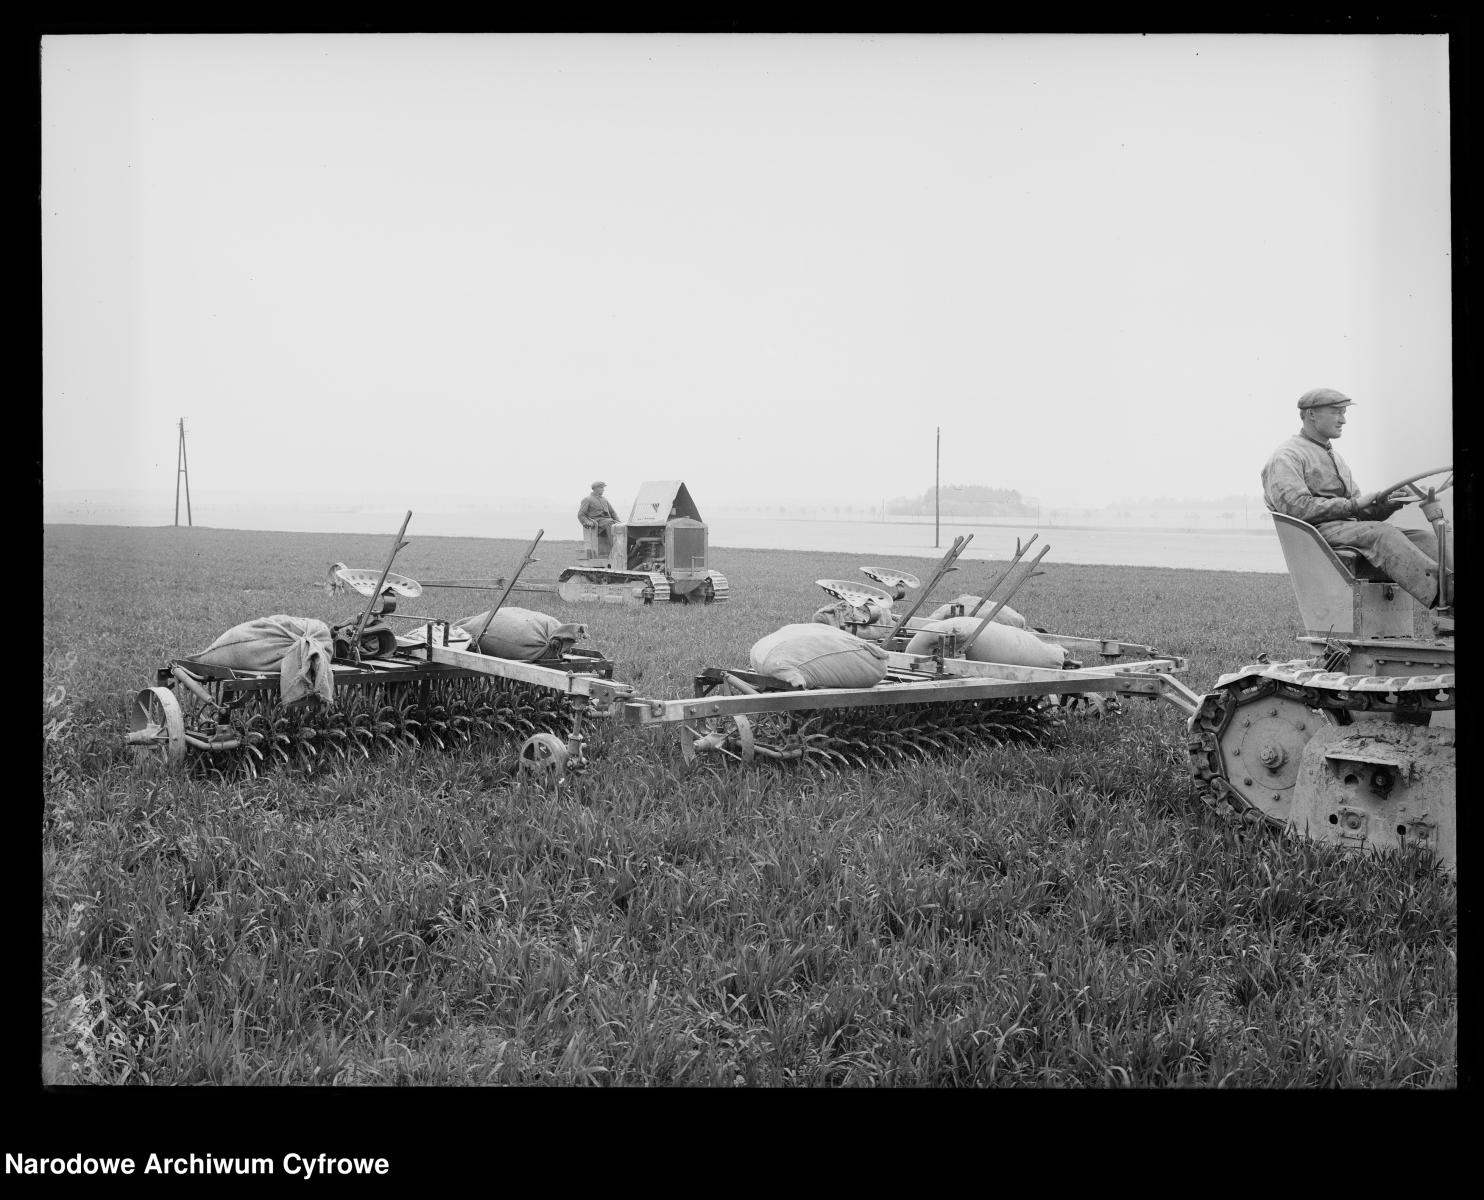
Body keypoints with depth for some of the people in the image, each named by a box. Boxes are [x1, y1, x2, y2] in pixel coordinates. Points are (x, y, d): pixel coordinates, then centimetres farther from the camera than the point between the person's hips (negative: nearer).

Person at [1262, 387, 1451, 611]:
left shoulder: (1334, 458, 30)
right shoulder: (1286, 457, 0)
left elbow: (1358, 511, 23)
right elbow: (1298, 508, -17)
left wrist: (1387, 505, 1)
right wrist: (1353, 505, -16)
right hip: (1317, 531, -8)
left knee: (1425, 537, -13)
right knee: (1381, 533, -34)